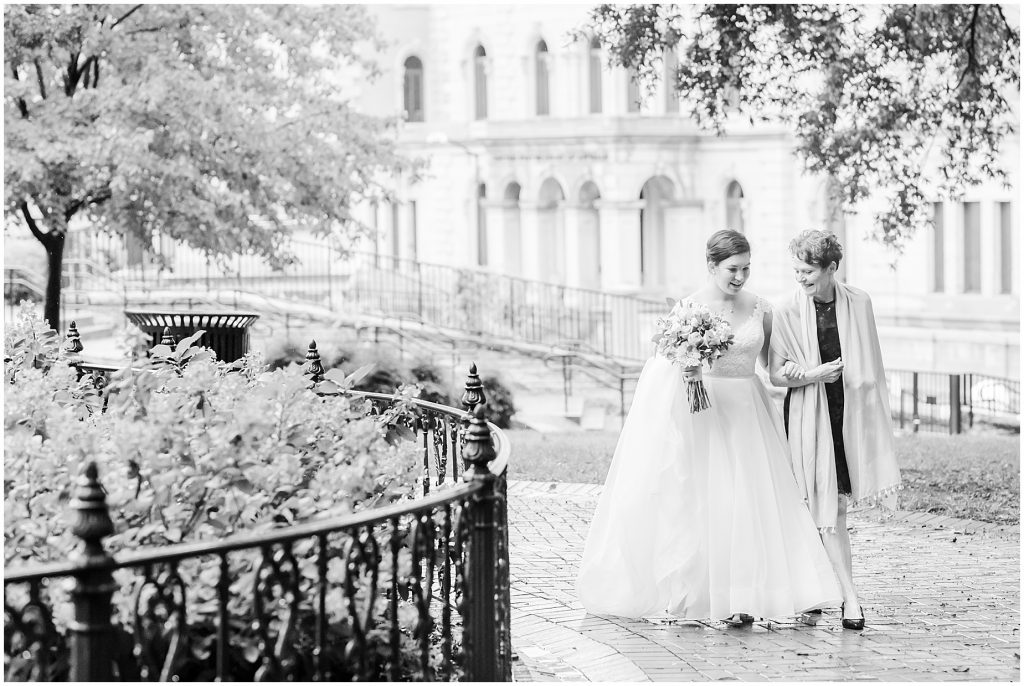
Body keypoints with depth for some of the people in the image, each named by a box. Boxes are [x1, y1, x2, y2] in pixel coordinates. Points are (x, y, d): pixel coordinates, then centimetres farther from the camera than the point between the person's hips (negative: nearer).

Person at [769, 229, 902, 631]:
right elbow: (775, 375, -3)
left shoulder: (858, 303, 2)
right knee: (830, 506, -6)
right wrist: (815, 374, -17)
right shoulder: (787, 312, -5)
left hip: (850, 412, 3)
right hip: (809, 415, -3)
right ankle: (850, 598, -6)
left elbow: (870, 367, 12)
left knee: (836, 503, 6)